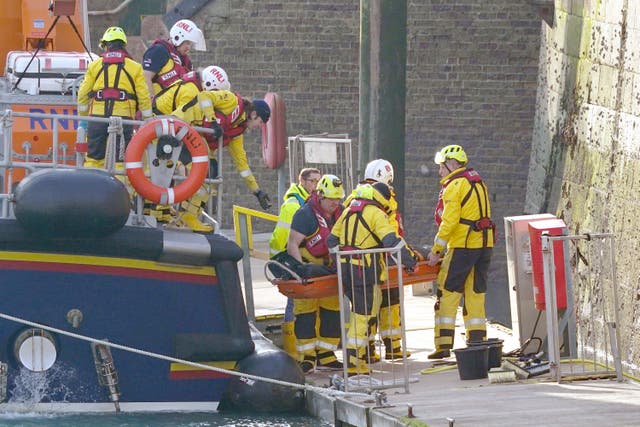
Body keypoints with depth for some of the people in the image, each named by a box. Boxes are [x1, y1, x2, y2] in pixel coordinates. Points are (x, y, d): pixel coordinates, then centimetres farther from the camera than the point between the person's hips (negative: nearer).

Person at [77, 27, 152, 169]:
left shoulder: (95, 66, 9)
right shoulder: (135, 68, 4)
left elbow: (83, 94, 11)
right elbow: (144, 97, 2)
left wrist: (82, 118, 23)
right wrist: (148, 120, 12)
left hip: (97, 118, 1)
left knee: (93, 158, 10)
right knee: (119, 161, 1)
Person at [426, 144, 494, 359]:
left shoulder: (454, 186, -9)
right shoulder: (478, 183, 17)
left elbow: (449, 221, -15)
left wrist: (436, 250, -10)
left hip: (463, 245, -8)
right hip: (484, 244, 8)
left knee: (447, 294, -4)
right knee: (475, 294, 12)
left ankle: (444, 345, -8)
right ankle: (478, 342, 10)